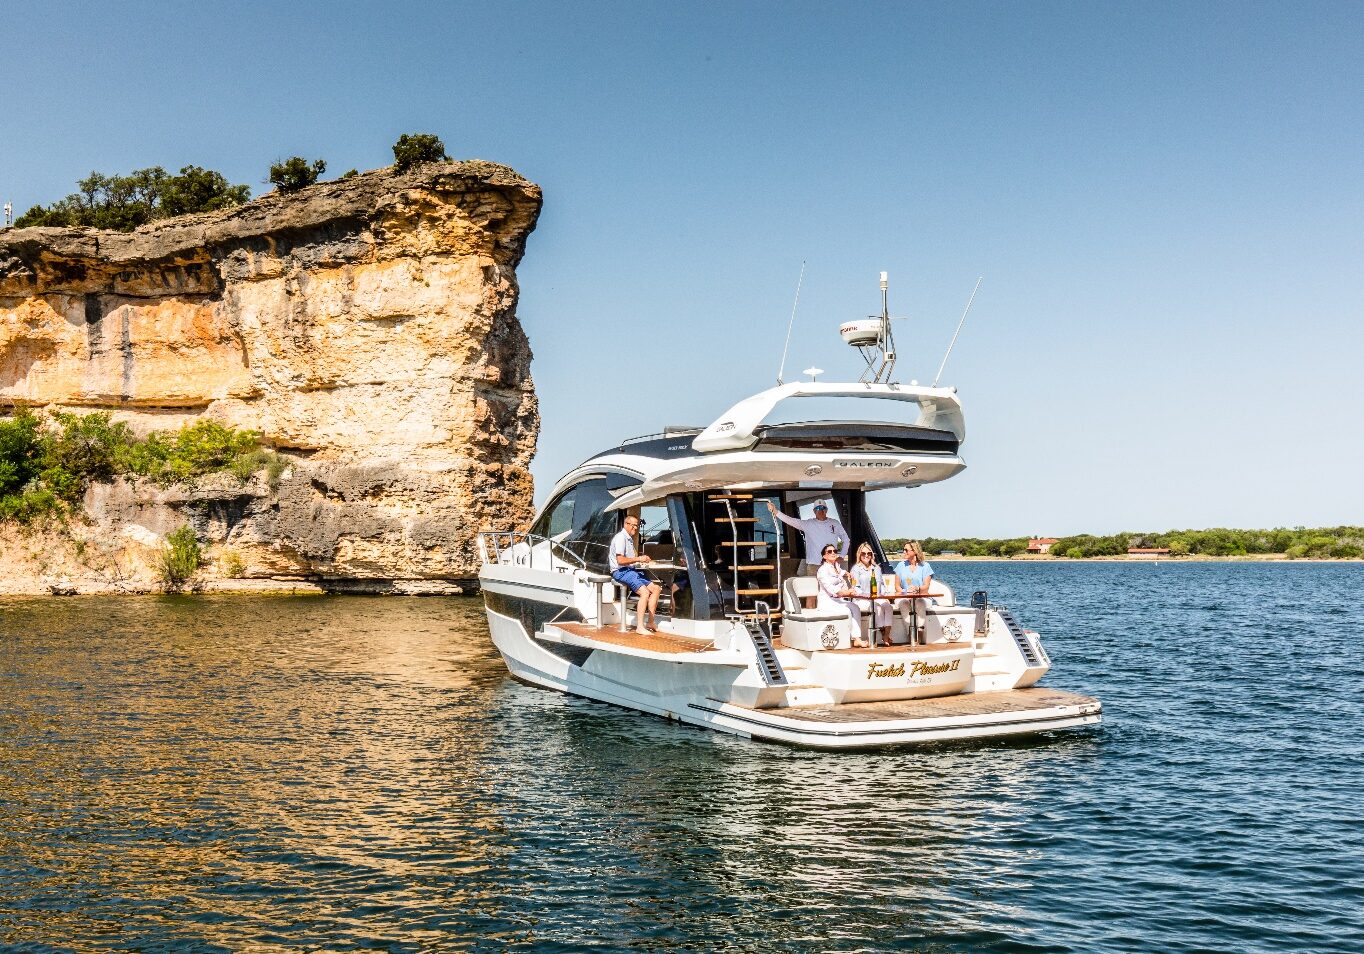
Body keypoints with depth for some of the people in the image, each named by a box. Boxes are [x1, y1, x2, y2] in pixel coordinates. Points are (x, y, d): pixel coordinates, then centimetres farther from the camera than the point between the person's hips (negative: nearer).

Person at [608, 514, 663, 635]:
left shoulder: (630, 539, 21)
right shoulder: (620, 537, -11)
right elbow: (620, 560, -20)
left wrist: (642, 561, 7)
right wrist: (638, 559, -16)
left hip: (631, 570, 10)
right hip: (621, 572, -10)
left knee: (656, 588, 2)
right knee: (645, 592, -26)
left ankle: (651, 622, 3)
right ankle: (640, 627, -27)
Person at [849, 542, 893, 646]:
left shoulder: (876, 568, 22)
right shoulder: (856, 568, 7)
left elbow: (879, 585, 17)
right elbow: (856, 588, -2)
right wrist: (866, 594, -20)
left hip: (877, 599, 4)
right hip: (861, 601, -4)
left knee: (888, 605, -28)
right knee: (877, 606, -33)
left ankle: (887, 634, -37)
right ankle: (883, 635, -34)